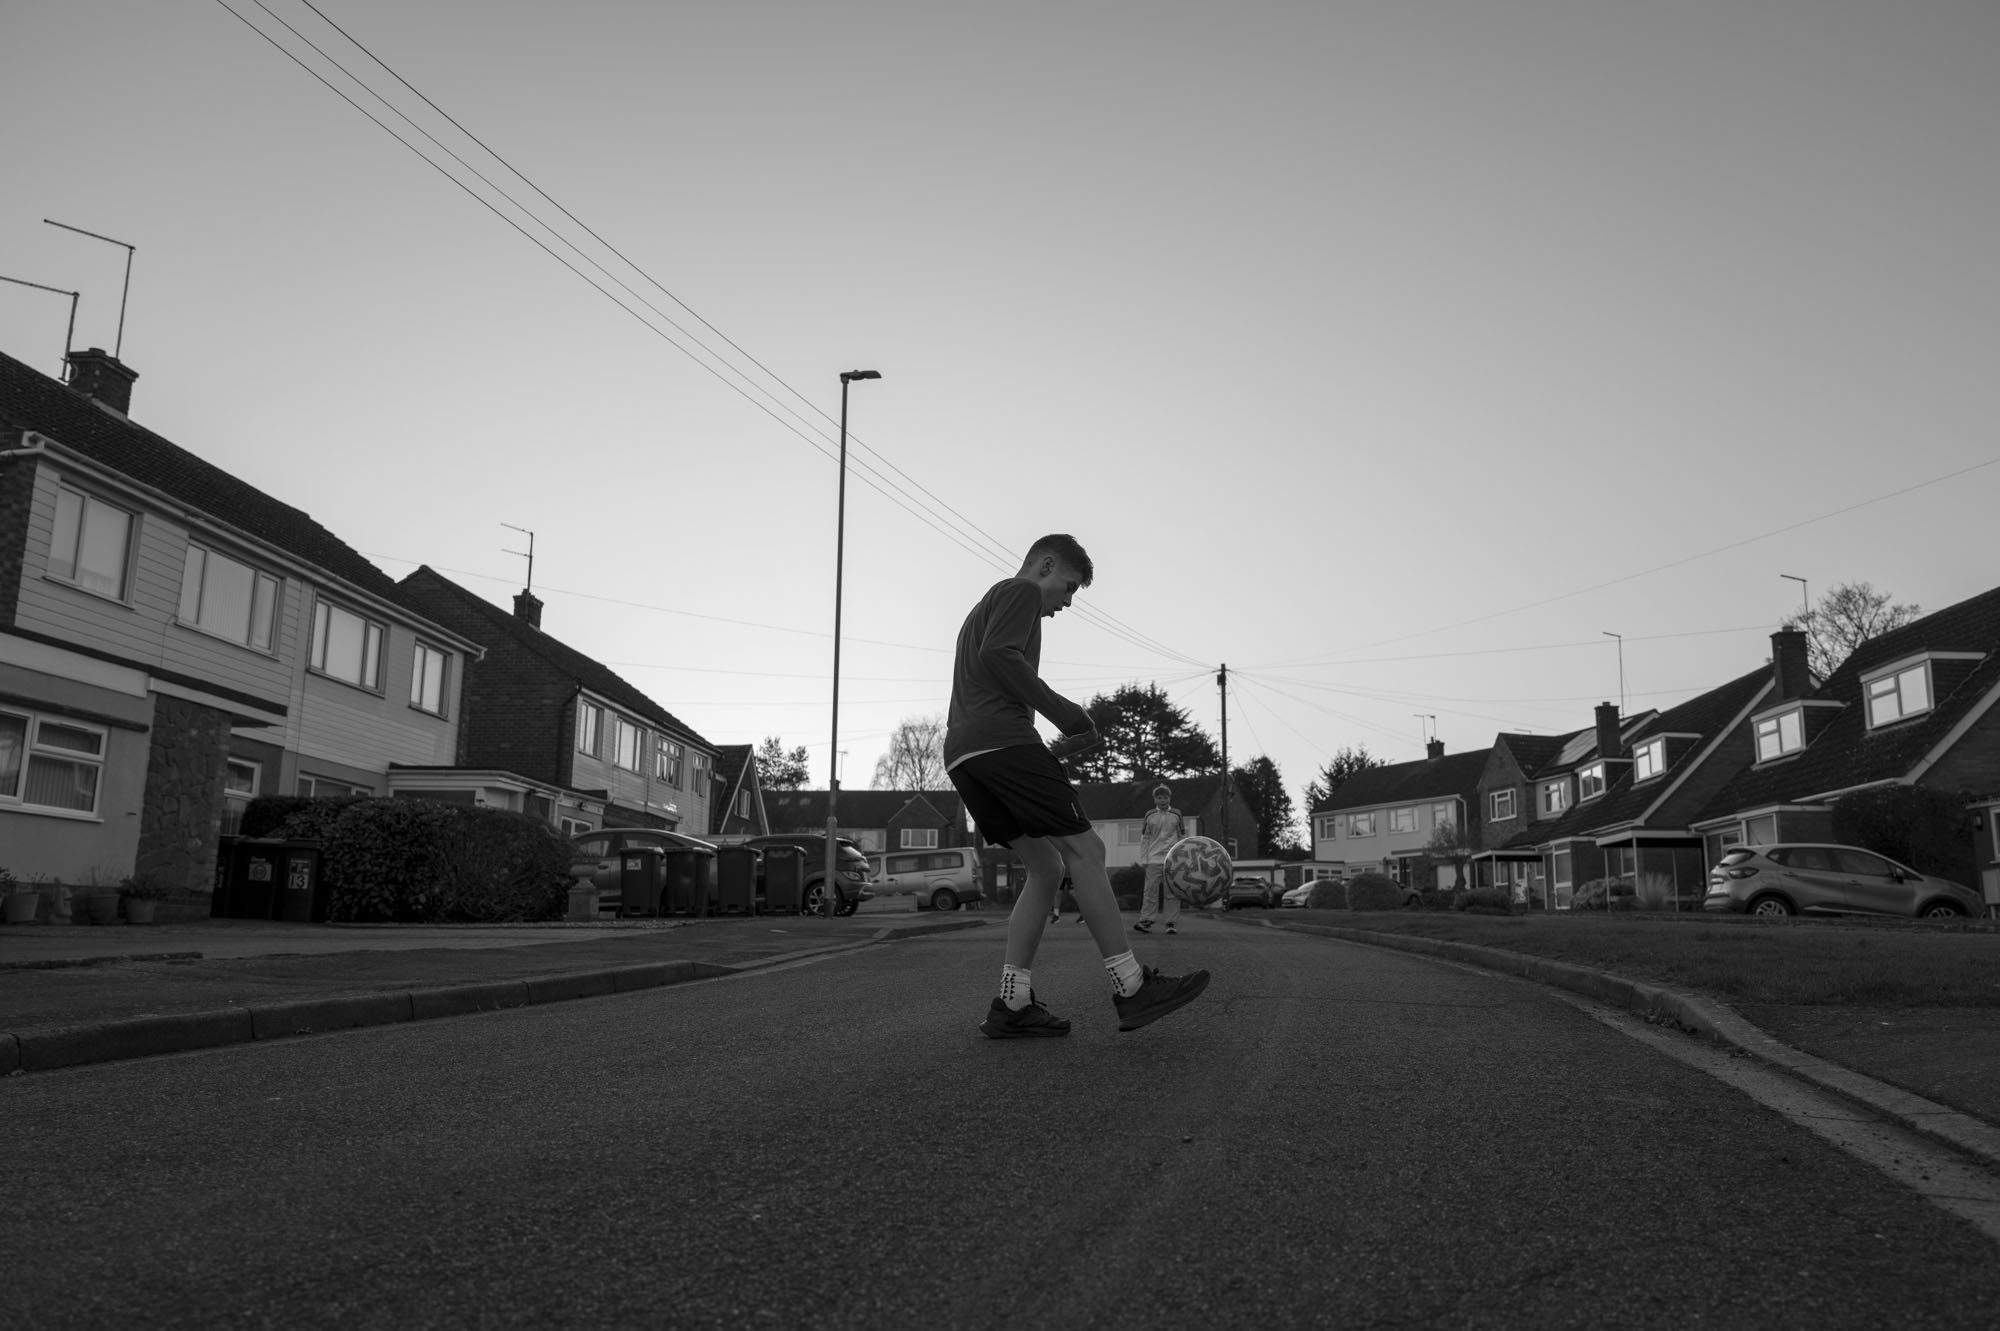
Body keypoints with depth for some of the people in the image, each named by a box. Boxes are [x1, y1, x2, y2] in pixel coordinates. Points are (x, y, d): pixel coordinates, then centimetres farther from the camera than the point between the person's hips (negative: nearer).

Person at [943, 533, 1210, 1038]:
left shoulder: (981, 610, 35)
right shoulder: (1021, 592, 5)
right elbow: (998, 655, -15)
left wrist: (1048, 752, 22)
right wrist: (1062, 710, -9)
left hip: (960, 756, 9)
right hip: (1002, 740, -9)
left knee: (1047, 868, 9)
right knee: (1084, 850, -8)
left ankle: (1011, 1005, 1)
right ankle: (1130, 987, -10)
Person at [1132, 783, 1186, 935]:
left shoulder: (1177, 815, 8)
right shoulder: (1150, 816, 7)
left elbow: (1183, 837, 11)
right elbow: (1144, 838, 9)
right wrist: (1144, 859, 3)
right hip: (1154, 859, 0)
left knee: (1172, 892, -1)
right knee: (1151, 890, -5)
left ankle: (1170, 922, 4)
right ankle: (1146, 921, -5)